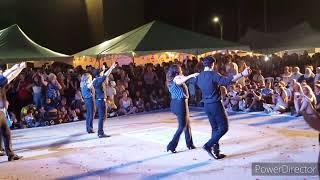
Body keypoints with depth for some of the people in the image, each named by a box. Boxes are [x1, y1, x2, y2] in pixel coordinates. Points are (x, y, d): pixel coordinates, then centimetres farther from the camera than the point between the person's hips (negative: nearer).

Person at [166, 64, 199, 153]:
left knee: (187, 123, 17)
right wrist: (191, 76, -38)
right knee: (182, 126, -4)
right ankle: (171, 146, -5)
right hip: (180, 103, -10)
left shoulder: (171, 80, 15)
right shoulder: (177, 78, -12)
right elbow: (179, 82, -36)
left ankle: (190, 144, 24)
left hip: (176, 103, 10)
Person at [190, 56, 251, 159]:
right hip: (215, 105, -8)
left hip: (206, 106, 8)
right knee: (223, 127, 0)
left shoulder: (199, 76, 7)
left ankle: (216, 152, 16)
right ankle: (209, 145, -10)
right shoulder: (213, 75, -15)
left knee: (215, 128, 15)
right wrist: (242, 74, -35)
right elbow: (227, 81, -30)